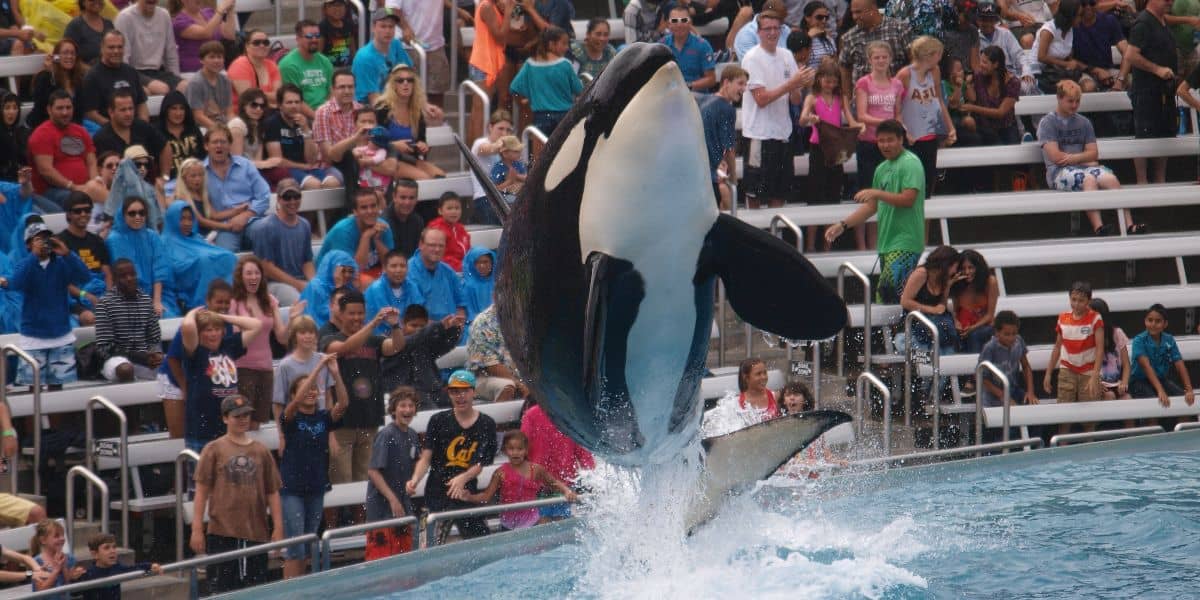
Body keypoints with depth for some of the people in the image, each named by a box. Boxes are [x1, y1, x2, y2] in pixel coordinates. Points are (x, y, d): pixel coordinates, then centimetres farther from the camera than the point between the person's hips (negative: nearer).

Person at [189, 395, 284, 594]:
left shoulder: (261, 451, 9)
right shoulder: (214, 450, 2)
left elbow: (272, 493, 10)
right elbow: (202, 491, 1)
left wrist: (278, 528, 4)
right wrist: (197, 529, -4)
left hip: (256, 533, 2)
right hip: (221, 532, -2)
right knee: (222, 590, -2)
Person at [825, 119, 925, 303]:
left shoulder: (910, 163, -7)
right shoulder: (882, 169, 20)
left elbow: (908, 199, -17)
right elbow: (872, 206, 25)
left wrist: (877, 193, -21)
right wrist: (843, 225, 18)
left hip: (905, 243, -9)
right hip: (887, 243, 9)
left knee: (887, 292, -21)